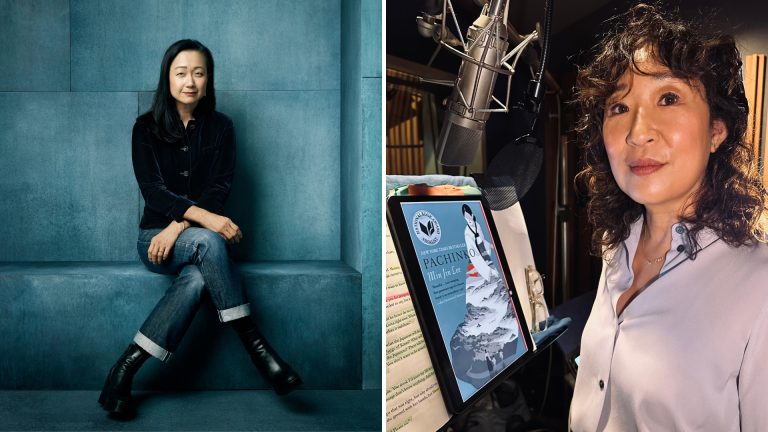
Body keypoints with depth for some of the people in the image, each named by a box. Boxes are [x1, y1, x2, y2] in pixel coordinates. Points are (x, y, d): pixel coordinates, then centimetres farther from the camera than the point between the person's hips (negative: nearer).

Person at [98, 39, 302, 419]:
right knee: (208, 242, -36)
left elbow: (219, 189, -3)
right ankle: (256, 346, -31)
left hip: (198, 234, 2)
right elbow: (152, 190, -10)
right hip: (156, 235, -1)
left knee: (198, 276, -35)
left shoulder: (220, 127, 6)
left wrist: (179, 226, -20)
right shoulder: (147, 127, 2)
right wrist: (203, 217, -27)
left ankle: (125, 371, -26)